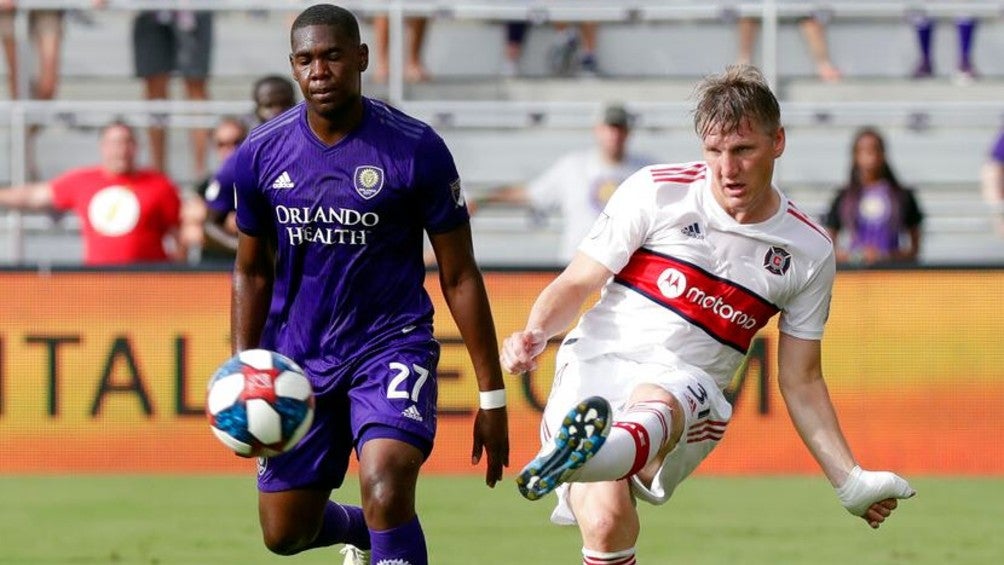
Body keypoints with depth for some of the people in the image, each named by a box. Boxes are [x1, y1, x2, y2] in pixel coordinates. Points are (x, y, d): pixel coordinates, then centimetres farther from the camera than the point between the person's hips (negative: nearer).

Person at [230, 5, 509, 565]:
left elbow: (459, 276, -5)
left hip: (392, 346, -4)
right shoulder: (261, 155, -4)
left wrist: (492, 395, -5)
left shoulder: (417, 150, -12)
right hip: (298, 355, 4)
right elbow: (252, 272, 10)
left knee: (386, 494, -28)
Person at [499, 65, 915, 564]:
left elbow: (801, 381, 18)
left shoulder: (809, 252, 9)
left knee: (659, 402, -42)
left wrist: (851, 482, 13)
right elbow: (577, 284, 8)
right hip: (598, 365, 1)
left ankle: (589, 453, -75)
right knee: (606, 519, -32)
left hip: (690, 396, -1)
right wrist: (535, 333, -14)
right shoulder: (657, 191, 3)